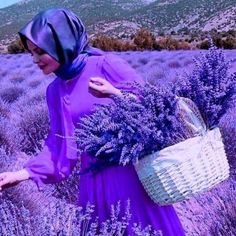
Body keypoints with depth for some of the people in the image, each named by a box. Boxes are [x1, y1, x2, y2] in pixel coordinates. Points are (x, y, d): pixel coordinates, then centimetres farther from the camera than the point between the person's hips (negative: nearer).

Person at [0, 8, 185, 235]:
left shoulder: (106, 65, -12)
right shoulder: (55, 90, 5)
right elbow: (59, 143, 7)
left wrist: (116, 95, -23)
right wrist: (23, 173, -2)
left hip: (132, 169, -5)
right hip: (96, 177, 5)